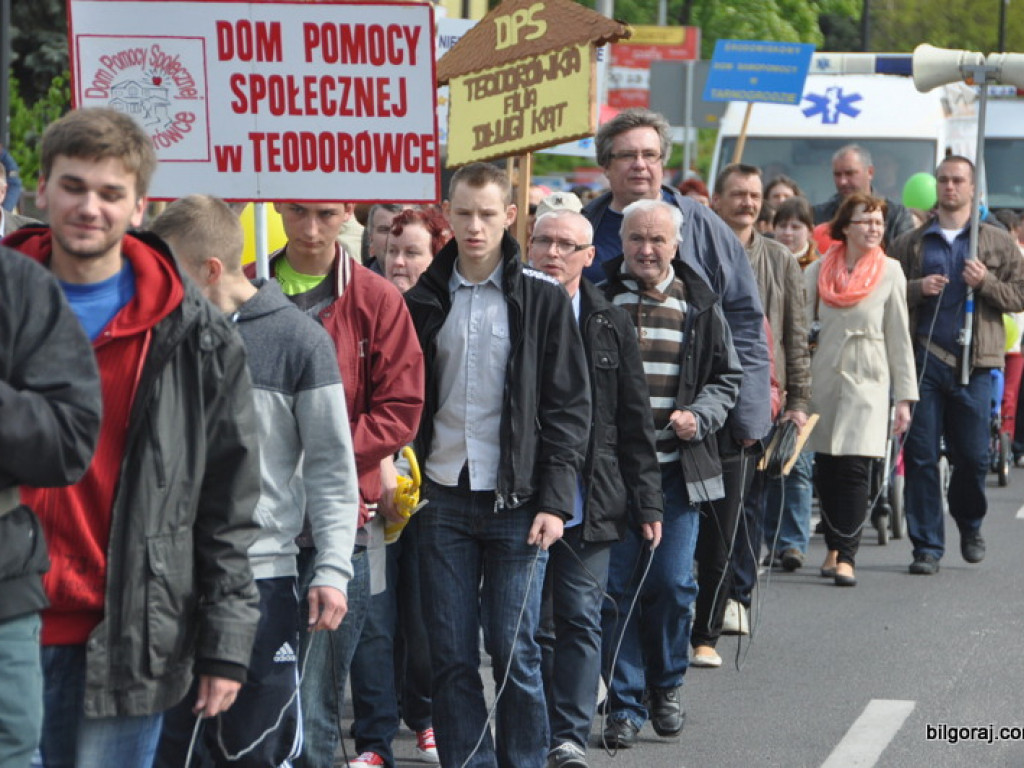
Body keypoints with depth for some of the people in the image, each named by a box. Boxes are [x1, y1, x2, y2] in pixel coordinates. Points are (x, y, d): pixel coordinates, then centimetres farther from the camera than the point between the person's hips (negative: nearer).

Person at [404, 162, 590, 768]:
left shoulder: (542, 298, -1)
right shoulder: (425, 301, 9)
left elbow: (570, 406, -2)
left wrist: (554, 501, -9)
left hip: (517, 502, -3)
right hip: (444, 499, 3)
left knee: (515, 650, -2)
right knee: (452, 655, 3)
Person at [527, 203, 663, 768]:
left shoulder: (611, 326, 7)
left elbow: (635, 422, 9)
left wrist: (647, 503, 5)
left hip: (588, 503, 0)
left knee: (579, 616, -2)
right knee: (533, 621, 5)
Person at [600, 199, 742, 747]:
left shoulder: (698, 305, 7)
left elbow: (727, 376, 15)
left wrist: (699, 417, -3)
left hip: (676, 468, 1)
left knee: (673, 583, 0)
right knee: (617, 585, 0)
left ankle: (666, 686, 23)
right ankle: (625, 703, 9)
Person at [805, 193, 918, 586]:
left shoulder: (890, 273, 2)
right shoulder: (819, 270, 5)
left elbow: (899, 337, 4)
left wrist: (904, 397, 1)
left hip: (867, 380, -2)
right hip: (823, 375, 2)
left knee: (854, 467, -12)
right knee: (826, 468, 3)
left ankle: (845, 555, -12)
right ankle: (834, 547, 17)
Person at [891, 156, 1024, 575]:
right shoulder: (912, 243, 13)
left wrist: (986, 283, -10)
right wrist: (917, 289, -7)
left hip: (974, 363, -1)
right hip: (924, 359, 1)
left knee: (973, 455, 1)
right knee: (920, 455, -3)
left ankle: (970, 525, 29)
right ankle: (927, 545, 3)